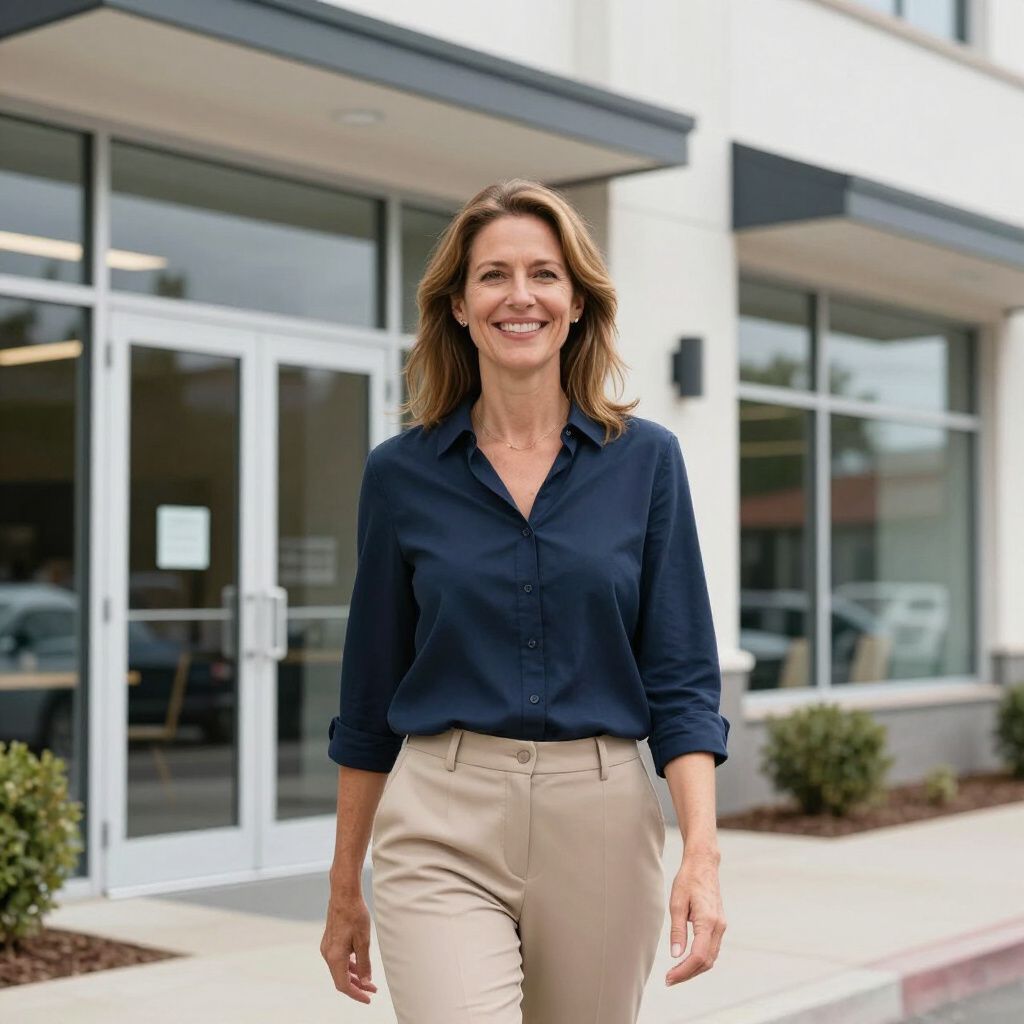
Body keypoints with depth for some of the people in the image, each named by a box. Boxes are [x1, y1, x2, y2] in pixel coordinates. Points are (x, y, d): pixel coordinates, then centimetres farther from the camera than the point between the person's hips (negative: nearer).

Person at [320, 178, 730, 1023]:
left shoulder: (646, 460, 2)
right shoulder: (401, 473, 2)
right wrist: (345, 887, 11)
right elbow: (370, 698, 9)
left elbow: (682, 678, 0)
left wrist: (702, 853, -13)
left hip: (601, 827, 1)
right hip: (444, 830, -1)